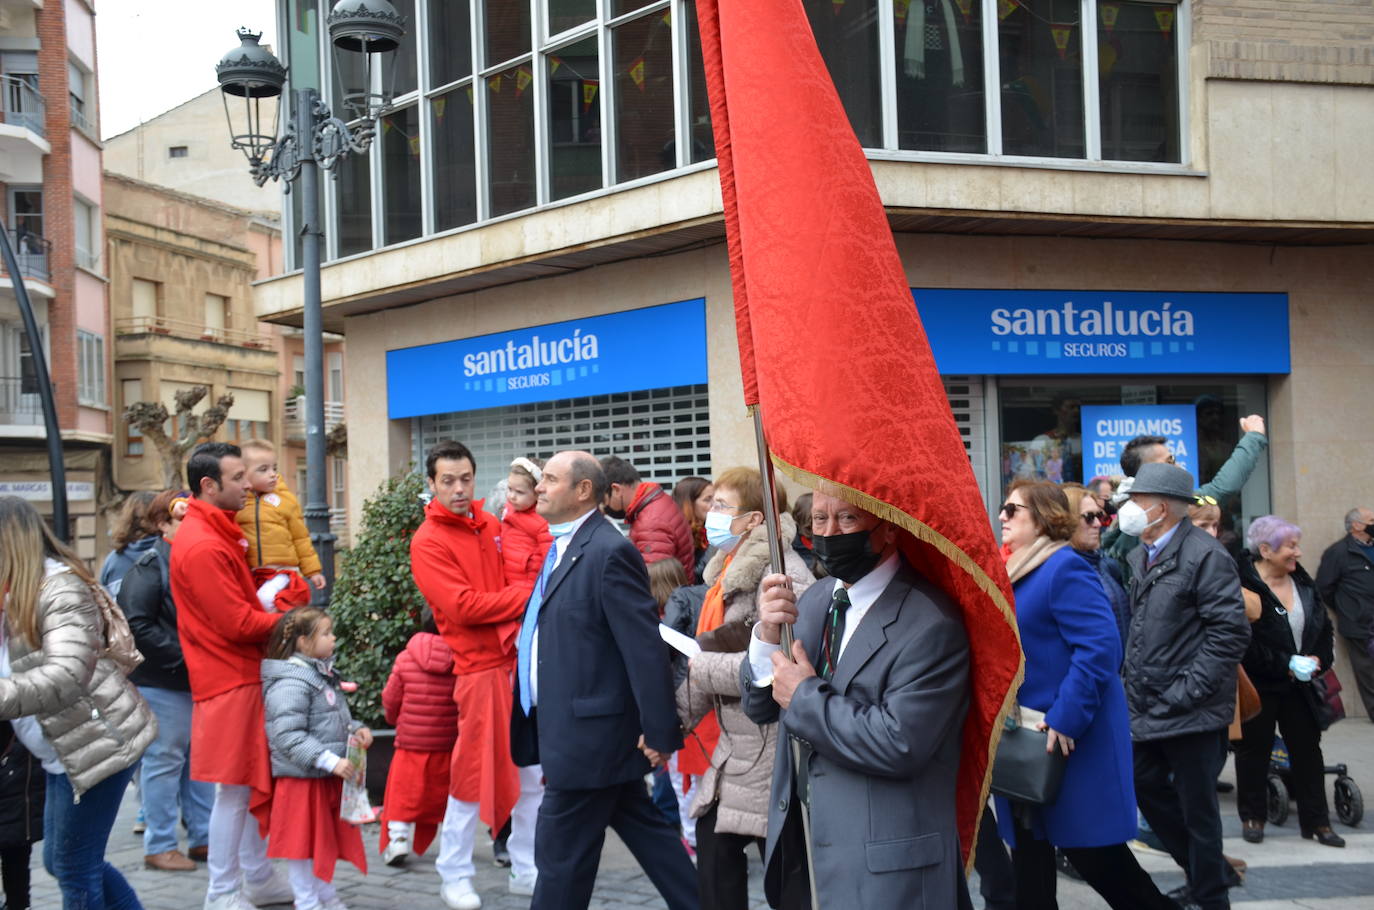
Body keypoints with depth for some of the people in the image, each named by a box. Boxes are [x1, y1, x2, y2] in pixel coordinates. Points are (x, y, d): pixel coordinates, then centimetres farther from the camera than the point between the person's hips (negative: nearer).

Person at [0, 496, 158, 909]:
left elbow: (65, 677, -32)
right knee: (59, 861, 17)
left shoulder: (61, 590, -17)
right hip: (66, 752, 10)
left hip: (98, 745, -10)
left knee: (73, 868, -3)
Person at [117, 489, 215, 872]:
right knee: (164, 759, 0)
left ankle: (202, 837, 22)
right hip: (161, 682, -8)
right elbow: (137, 626, -19)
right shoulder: (149, 567, -11)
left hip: (196, 678, 8)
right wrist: (184, 657, -19)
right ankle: (159, 846, 10)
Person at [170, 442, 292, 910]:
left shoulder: (215, 533, 13)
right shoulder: (202, 546, -20)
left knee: (251, 783, 16)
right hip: (230, 679, -10)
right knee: (234, 789, -2)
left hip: (242, 675, 10)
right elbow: (239, 624, -20)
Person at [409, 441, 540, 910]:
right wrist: (526, 596, -12)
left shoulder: (490, 527, 11)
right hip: (480, 666, -6)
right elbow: (462, 606, -17)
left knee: (532, 772, 10)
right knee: (475, 774, -1)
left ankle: (526, 869, 21)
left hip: (519, 658, 7)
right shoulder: (428, 542, -9)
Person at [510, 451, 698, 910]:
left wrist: (658, 731, -20)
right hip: (577, 729, 9)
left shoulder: (609, 552, -18)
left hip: (588, 735, -9)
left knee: (561, 854, 0)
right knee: (645, 832, 16)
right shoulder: (564, 548, 13)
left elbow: (646, 647, -21)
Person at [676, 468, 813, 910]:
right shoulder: (731, 568, 13)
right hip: (735, 749, 9)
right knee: (713, 845, 10)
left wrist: (703, 667, -16)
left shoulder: (780, 573, -17)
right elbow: (713, 658, 18)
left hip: (772, 752, -9)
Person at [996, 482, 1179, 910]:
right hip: (1024, 739, 9)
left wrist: (1065, 718, -26)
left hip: (1067, 737, -9)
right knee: (1029, 854, 12)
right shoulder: (1015, 570, 13)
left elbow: (1100, 646, -24)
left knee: (1090, 848, -1)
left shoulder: (1064, 569, -15)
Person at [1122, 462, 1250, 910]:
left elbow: (1230, 632, -19)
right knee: (1147, 787, 15)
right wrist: (1133, 680, 12)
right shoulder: (1140, 557, 13)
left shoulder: (1205, 556, -14)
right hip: (1147, 708, 8)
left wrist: (1186, 693, -20)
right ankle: (1206, 869, 33)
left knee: (1197, 806, 2)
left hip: (1191, 712, -8)